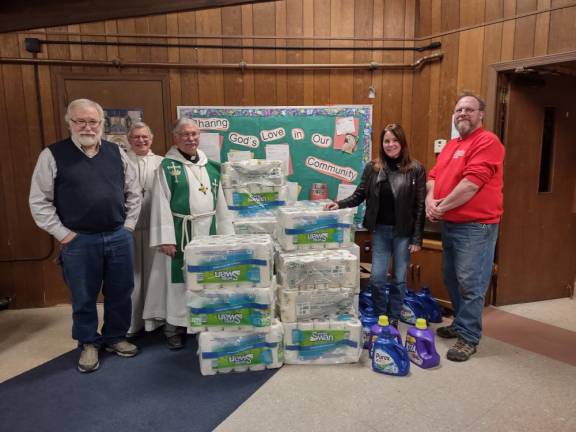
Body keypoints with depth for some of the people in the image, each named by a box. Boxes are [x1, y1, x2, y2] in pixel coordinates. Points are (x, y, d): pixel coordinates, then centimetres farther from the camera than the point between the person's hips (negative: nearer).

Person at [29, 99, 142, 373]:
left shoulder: (116, 152, 5)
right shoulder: (52, 155, -4)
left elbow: (133, 192, 11)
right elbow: (39, 201, -2)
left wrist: (128, 225, 5)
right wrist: (62, 233, -6)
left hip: (119, 237, 3)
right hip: (79, 241, -2)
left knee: (120, 293, 13)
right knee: (84, 298, 11)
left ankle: (115, 338, 33)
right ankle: (88, 344, 32)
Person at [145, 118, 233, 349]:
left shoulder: (210, 166, 9)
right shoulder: (167, 166, -4)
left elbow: (220, 201, 11)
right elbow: (161, 204, -9)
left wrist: (225, 232, 9)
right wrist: (165, 238, -15)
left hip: (208, 231, 4)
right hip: (180, 232, -4)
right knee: (178, 279, 3)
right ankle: (174, 327, 18)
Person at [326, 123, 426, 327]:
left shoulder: (416, 169, -6)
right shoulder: (372, 168, 1)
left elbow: (420, 206, -6)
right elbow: (359, 195, 3)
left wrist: (417, 238, -8)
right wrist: (340, 204, -16)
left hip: (404, 232, -1)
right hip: (380, 230, 2)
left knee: (399, 278, 10)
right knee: (377, 277, 6)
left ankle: (394, 318, 28)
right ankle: (380, 317, 27)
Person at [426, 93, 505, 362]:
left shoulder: (487, 142, -11)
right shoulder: (451, 145, 17)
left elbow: (472, 182, -21)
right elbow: (434, 176, 14)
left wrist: (442, 207, -13)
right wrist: (430, 199, -7)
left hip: (475, 226, -9)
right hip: (450, 224, 9)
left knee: (470, 284, -4)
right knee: (452, 278, 17)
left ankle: (468, 337, 7)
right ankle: (460, 323, 33)